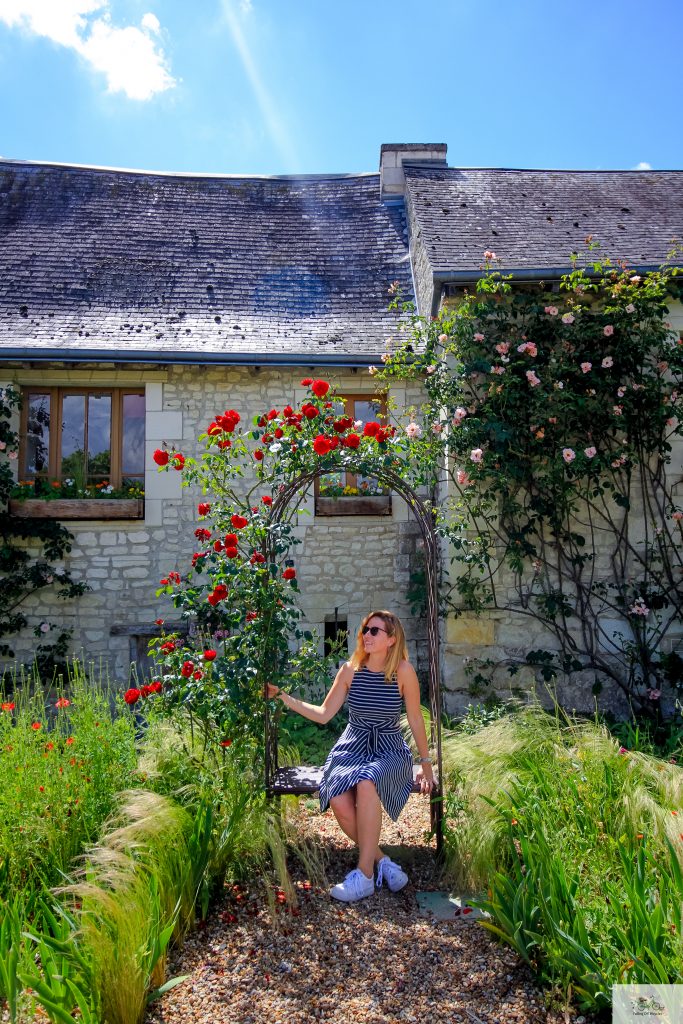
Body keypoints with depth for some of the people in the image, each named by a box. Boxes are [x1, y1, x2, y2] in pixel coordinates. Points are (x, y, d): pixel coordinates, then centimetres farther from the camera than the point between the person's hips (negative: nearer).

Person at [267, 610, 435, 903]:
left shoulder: (403, 671, -11)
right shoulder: (350, 670, -3)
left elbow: (415, 720, -1)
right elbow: (323, 714, 0)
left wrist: (426, 764, 5)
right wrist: (284, 697, -8)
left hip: (390, 751, -2)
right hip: (351, 749, 3)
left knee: (366, 783, -36)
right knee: (339, 802, -27)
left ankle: (364, 874, -21)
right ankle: (381, 860, -2)